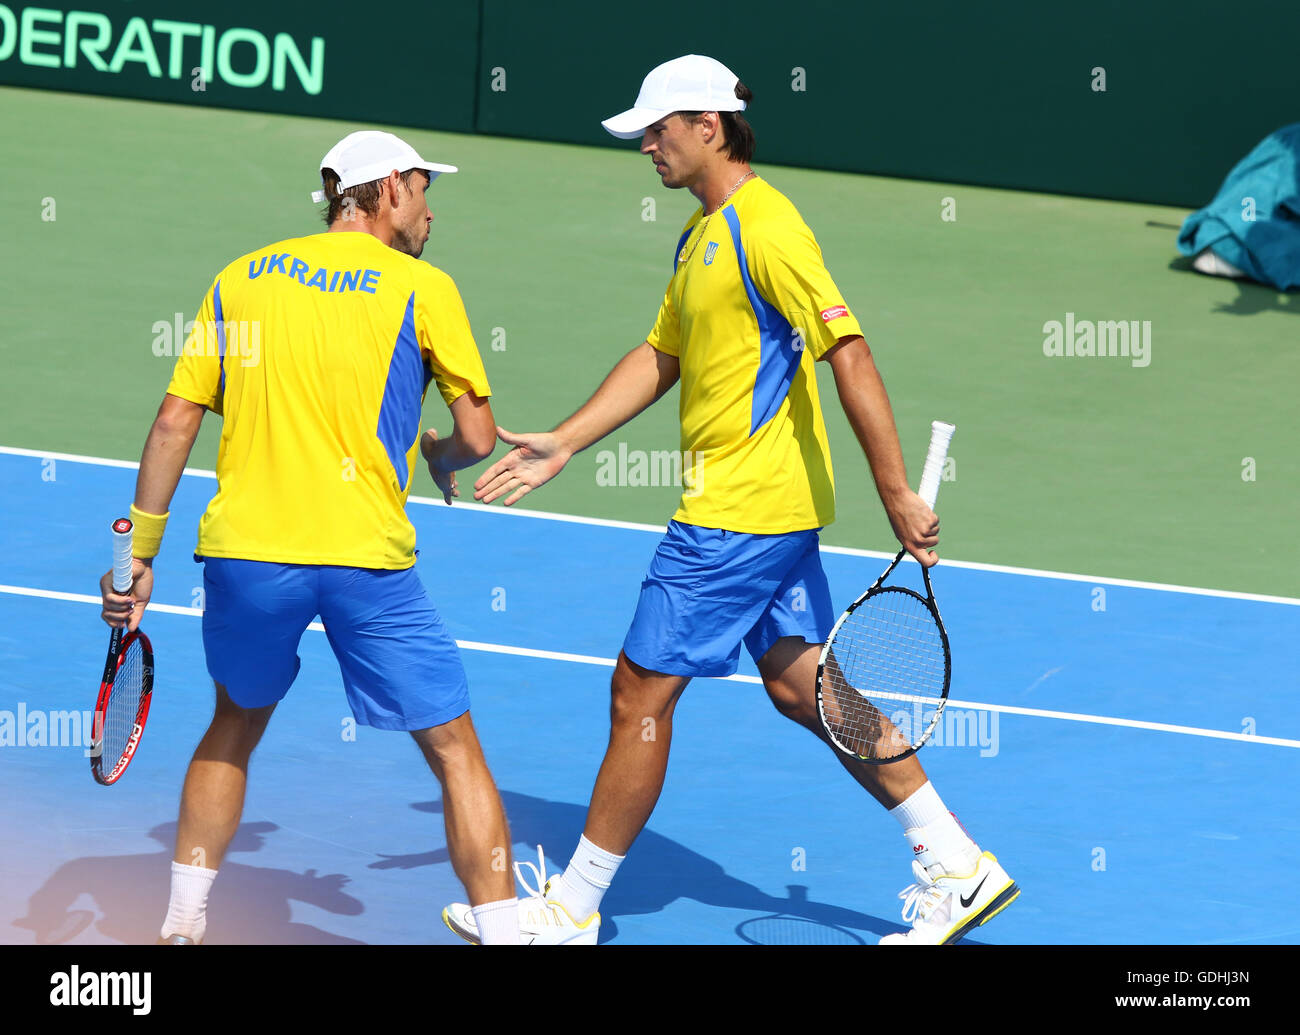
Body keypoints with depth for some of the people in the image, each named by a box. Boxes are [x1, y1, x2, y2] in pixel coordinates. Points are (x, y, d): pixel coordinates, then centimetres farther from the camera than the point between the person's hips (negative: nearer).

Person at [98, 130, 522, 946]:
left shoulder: (239, 281, 11)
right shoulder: (423, 288, 2)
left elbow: (175, 423, 9)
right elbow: (478, 436, 1)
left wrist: (138, 557, 14)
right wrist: (441, 456, 25)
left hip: (244, 549, 4)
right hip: (367, 556, -4)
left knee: (234, 728, 26)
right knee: (454, 750, 6)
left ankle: (182, 924, 28)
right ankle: (502, 931, 0)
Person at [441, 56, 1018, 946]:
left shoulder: (765, 227, -17)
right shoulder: (702, 236, 14)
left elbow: (848, 349, -22)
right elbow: (660, 356, 21)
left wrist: (897, 492, -26)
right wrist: (561, 445, 15)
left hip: (740, 512, -10)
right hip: (776, 507, 10)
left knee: (641, 691, -3)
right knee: (800, 683, 12)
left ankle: (570, 912, 6)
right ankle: (957, 867, 15)